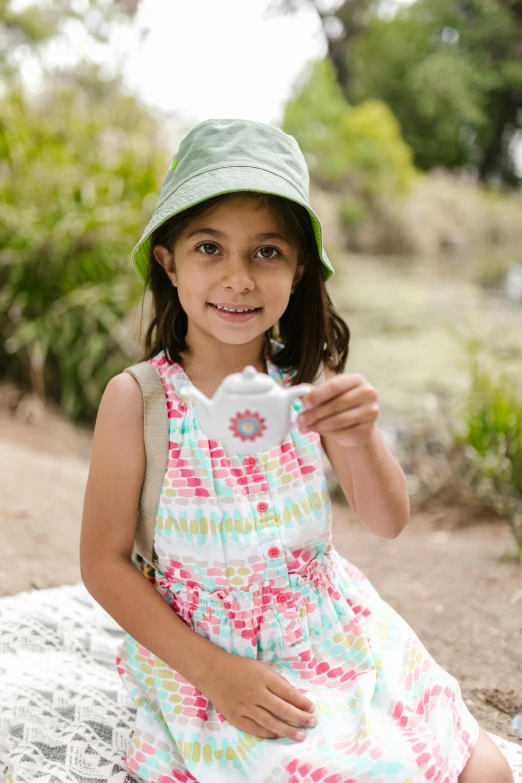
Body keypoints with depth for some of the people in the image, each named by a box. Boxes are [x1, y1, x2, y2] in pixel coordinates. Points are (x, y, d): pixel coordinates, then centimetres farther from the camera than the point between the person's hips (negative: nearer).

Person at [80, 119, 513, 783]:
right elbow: (104, 562, -10)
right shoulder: (137, 399, -15)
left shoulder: (309, 381, -7)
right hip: (205, 656, -4)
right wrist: (212, 670, -19)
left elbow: (386, 523, -4)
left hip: (336, 640, 4)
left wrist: (361, 436, -24)